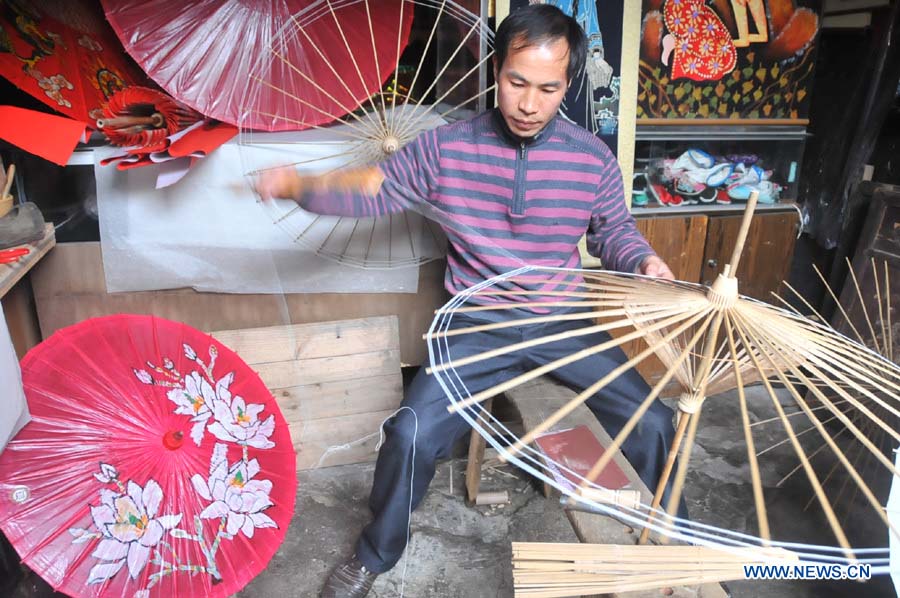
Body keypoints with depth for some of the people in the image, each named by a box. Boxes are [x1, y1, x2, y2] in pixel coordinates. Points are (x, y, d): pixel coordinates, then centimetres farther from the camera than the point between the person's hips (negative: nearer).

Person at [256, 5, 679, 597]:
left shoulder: (593, 158, -4)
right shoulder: (446, 147, -6)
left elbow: (615, 231, 11)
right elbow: (372, 192, 0)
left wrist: (643, 261, -11)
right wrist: (301, 186, -17)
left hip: (564, 325, 2)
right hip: (480, 327, -1)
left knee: (652, 422, -6)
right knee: (411, 434, -17)